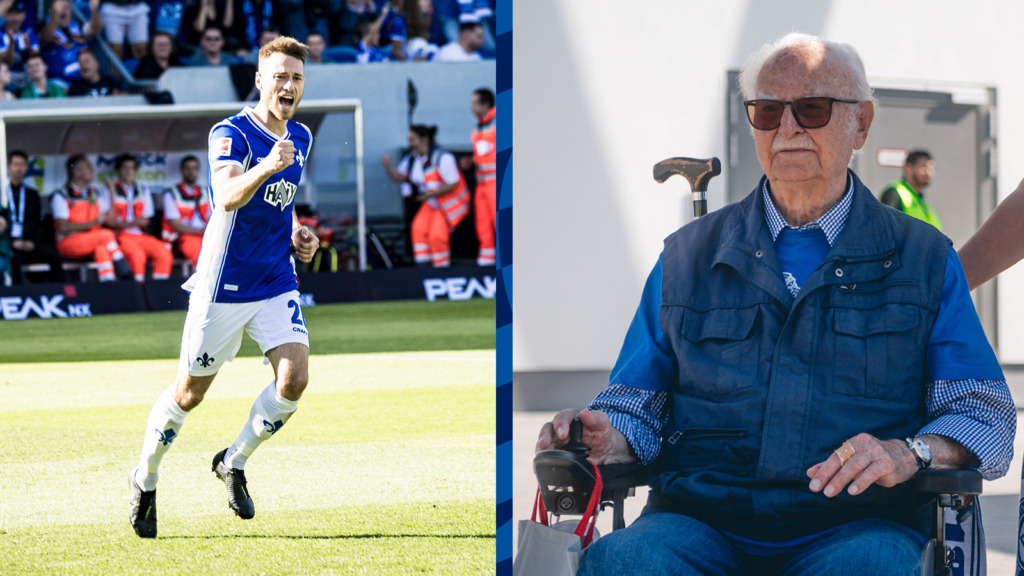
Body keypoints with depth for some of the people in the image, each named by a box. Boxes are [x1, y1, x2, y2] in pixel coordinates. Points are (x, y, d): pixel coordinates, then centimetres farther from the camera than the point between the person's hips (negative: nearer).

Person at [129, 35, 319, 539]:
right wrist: (267, 166, -52)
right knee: (189, 393, 5)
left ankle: (234, 462, 10)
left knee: (294, 379, -13)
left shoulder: (301, 138, 7)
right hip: (223, 287, -5)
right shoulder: (230, 134, -17)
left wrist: (295, 232, 7)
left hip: (278, 284, 5)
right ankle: (144, 482, 28)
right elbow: (229, 196, -35)